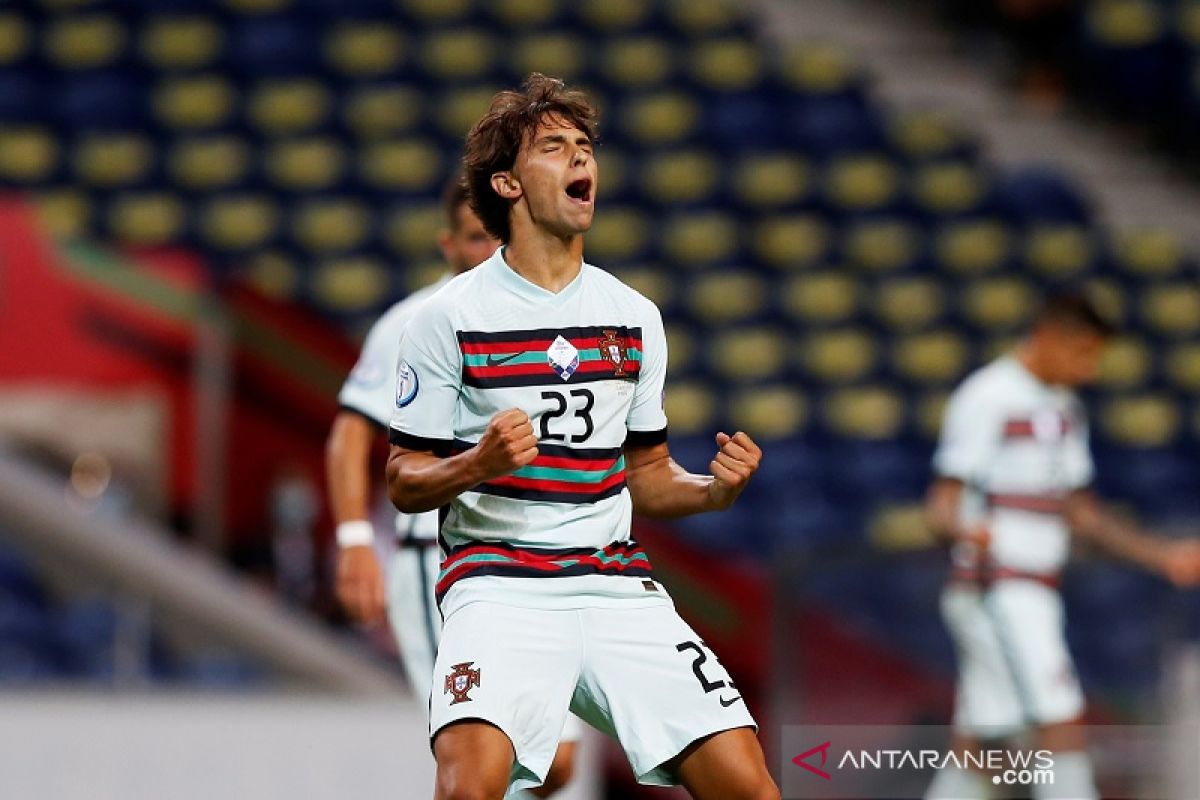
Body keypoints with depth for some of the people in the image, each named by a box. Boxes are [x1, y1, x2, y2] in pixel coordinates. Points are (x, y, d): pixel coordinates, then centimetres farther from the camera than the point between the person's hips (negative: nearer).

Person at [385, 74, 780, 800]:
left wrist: (714, 490, 0)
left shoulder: (634, 316, 14)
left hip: (618, 581, 4)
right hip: (498, 583, -4)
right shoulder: (452, 316, 1)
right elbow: (405, 483, 2)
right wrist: (479, 464, -18)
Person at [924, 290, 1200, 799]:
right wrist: (967, 530, -39)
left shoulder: (1064, 410, 18)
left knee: (973, 747, 5)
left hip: (1035, 595, 9)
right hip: (995, 590, -9)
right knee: (1062, 720, -16)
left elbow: (1081, 512, 25)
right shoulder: (986, 399, -10)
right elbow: (941, 506, -16)